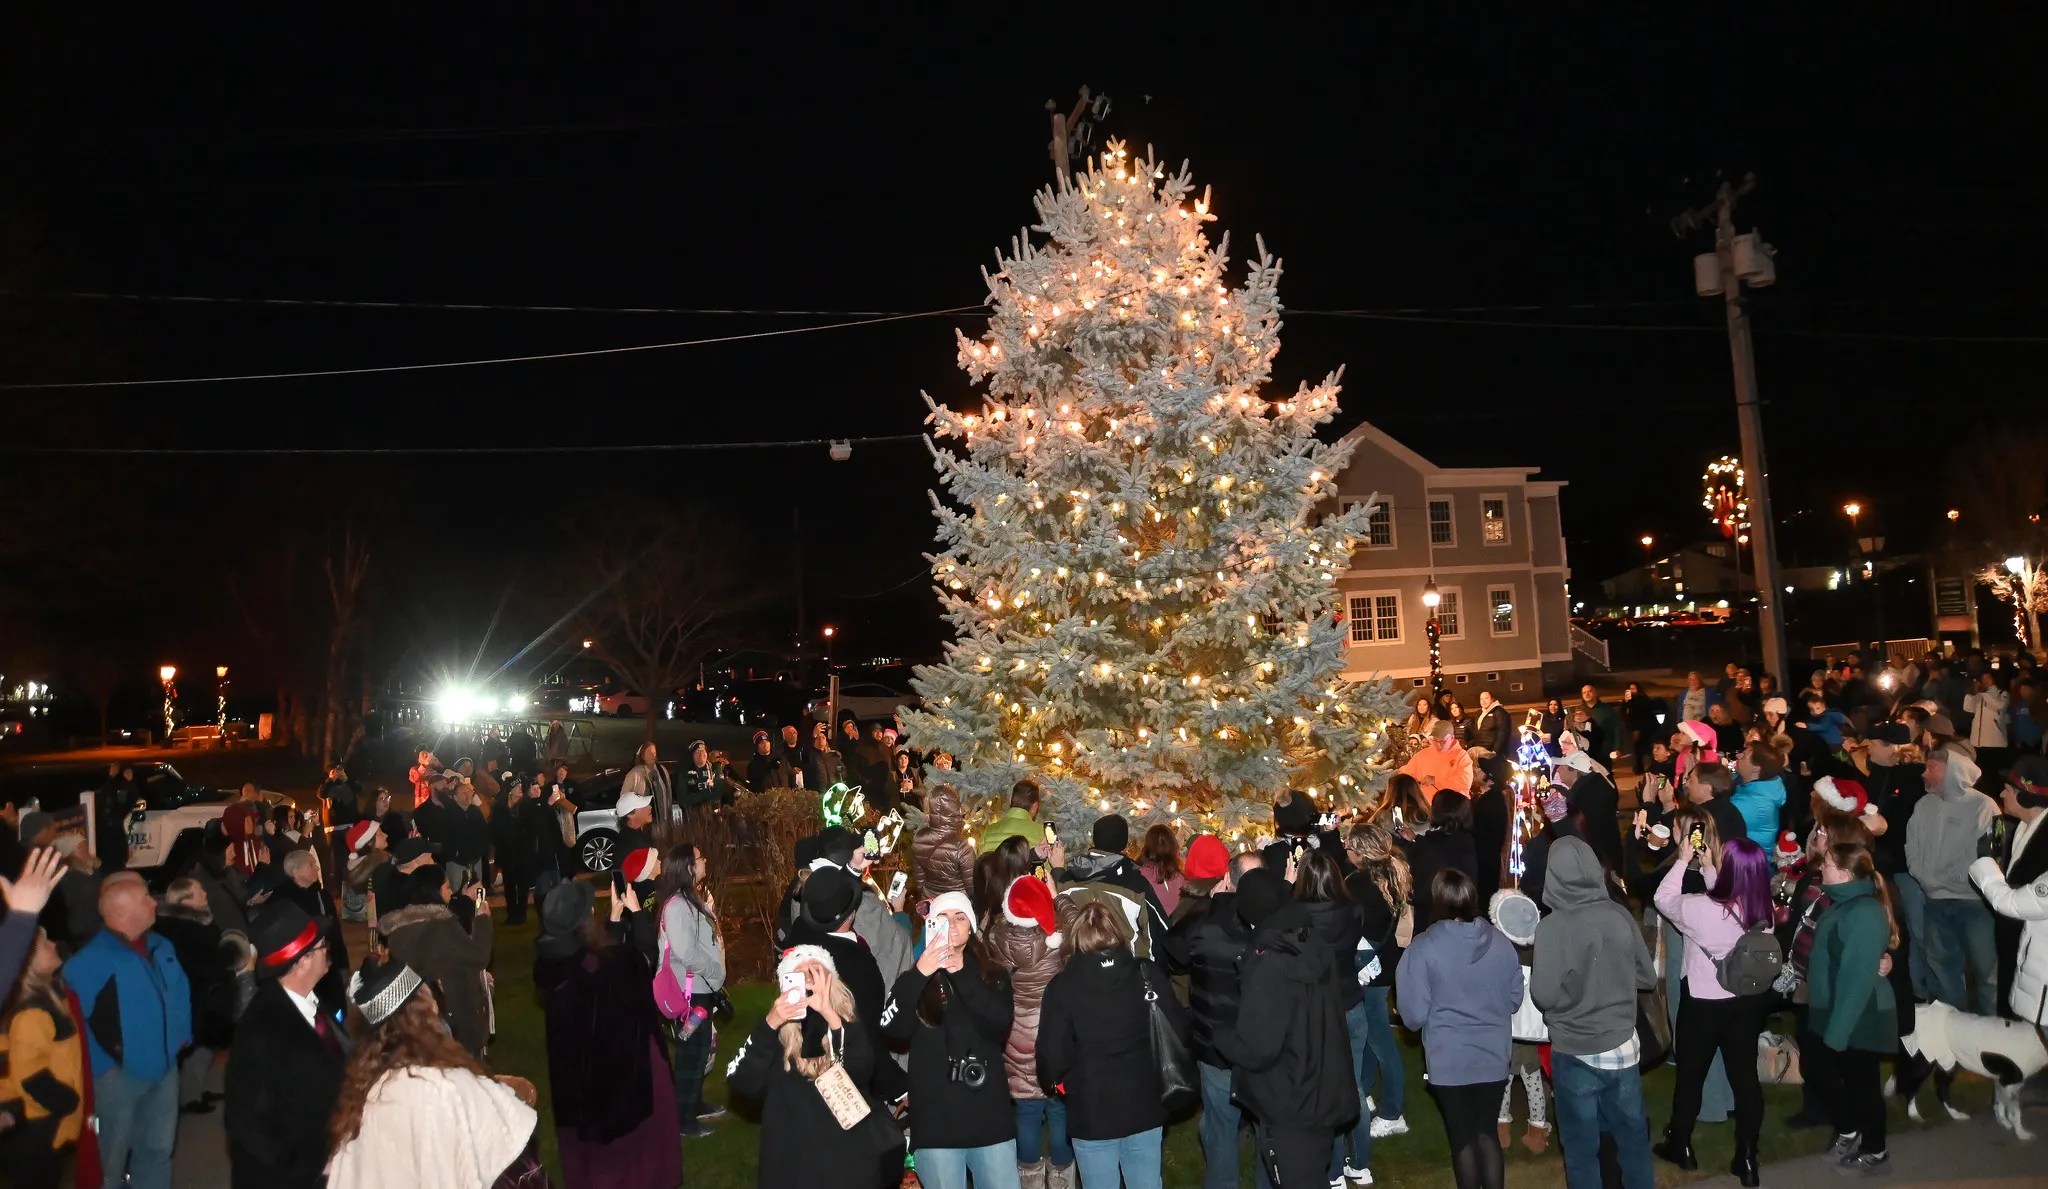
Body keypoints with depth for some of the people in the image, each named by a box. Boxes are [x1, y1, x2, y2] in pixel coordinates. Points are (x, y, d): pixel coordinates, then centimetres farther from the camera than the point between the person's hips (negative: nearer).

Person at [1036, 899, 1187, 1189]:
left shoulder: (1063, 986, -12)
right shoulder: (1148, 975, -6)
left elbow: (1052, 1054, -13)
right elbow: (1179, 1032, -5)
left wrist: (1054, 1083, 8)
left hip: (1091, 1115, -2)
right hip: (1144, 1110, 2)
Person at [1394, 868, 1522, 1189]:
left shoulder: (1424, 947, -18)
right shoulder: (1500, 942, -6)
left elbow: (1413, 1014, -15)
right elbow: (1514, 999, 7)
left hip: (1449, 1062, -3)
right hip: (1494, 1056, 3)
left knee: (1462, 1138, 13)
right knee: (1488, 1132, 18)